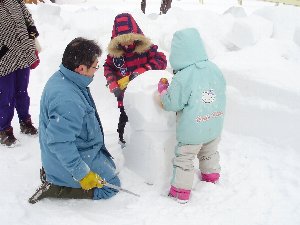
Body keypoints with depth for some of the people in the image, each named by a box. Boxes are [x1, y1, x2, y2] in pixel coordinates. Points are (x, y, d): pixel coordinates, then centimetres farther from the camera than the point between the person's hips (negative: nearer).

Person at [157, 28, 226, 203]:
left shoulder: (182, 78, -24)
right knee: (210, 152, 29)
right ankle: (211, 177, 50)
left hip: (192, 131, -6)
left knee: (184, 158, 11)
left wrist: (163, 89, 0)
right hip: (215, 126, 6)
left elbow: (172, 104, -18)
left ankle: (180, 192, 20)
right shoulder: (214, 69, -6)